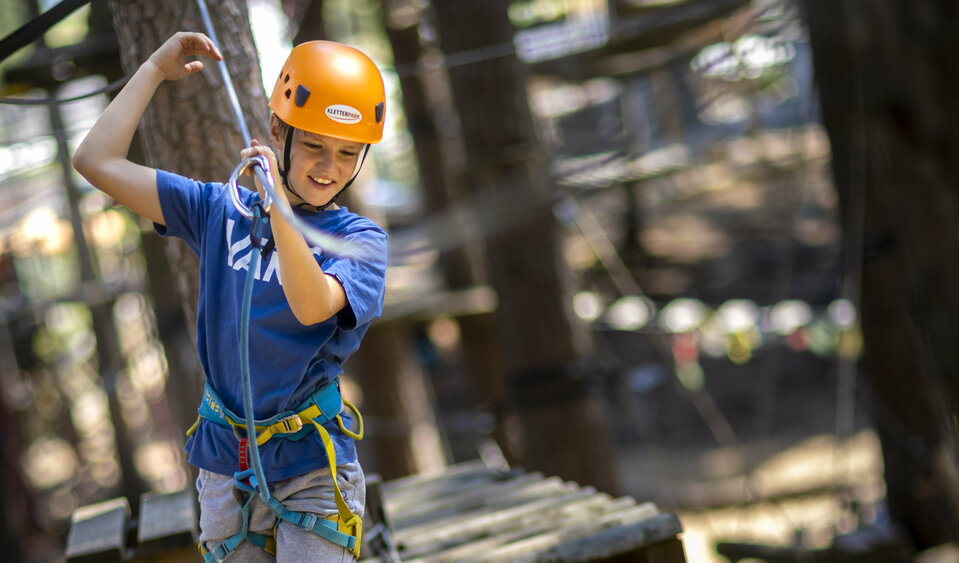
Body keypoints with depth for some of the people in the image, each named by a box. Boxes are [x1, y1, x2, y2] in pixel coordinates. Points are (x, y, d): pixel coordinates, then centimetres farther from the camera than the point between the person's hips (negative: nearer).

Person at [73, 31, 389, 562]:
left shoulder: (359, 238, -7)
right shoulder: (222, 211, 4)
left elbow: (312, 307, -28)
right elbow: (96, 161, 2)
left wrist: (279, 204, -37)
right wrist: (155, 69, 5)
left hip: (310, 465, -3)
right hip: (225, 461, 4)